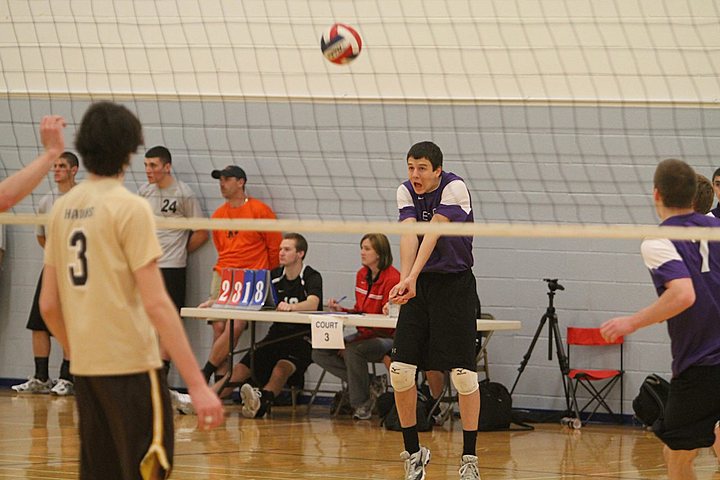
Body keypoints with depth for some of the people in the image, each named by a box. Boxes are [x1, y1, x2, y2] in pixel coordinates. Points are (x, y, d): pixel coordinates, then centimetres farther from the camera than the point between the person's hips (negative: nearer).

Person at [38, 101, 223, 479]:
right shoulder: (129, 208, -11)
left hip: (84, 367, 7)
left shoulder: (62, 208, 9)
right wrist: (197, 384, -18)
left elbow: (48, 305, 12)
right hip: (130, 364, -7)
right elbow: (156, 304, -17)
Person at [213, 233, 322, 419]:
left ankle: (262, 400, -62)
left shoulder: (312, 277, -5)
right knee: (241, 368, -14)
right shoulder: (275, 276, 12)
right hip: (277, 333, 5)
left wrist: (291, 307, -47)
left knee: (282, 367, -36)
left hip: (303, 338, -5)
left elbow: (313, 303, -25)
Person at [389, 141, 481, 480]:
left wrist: (412, 277, -37)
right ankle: (413, 452, 10)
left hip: (455, 284, -4)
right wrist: (405, 281, -31)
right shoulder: (405, 192, 0)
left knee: (462, 373, -8)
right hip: (419, 286, 4)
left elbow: (433, 232, -26)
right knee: (400, 370, -4)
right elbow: (409, 234, -14)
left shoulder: (454, 188, -14)